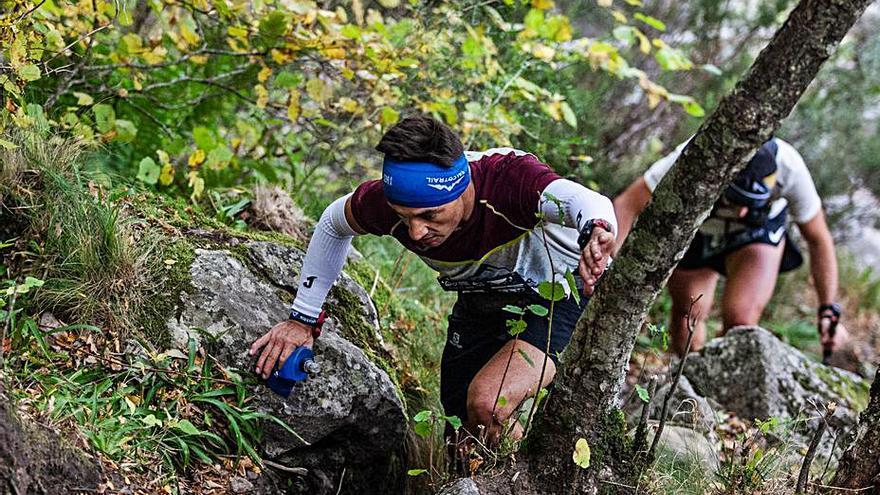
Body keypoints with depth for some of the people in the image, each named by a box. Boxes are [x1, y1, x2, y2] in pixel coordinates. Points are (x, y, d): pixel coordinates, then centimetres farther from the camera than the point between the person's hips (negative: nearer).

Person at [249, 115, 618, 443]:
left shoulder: (508, 178, -39)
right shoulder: (388, 201, -26)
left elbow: (584, 201, -58)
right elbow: (333, 223, -3)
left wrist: (595, 231, -82)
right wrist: (303, 318, -2)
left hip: (556, 293, -6)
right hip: (481, 302, 6)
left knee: (486, 405, -27)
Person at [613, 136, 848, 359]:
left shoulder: (790, 169, -38)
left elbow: (818, 240, -21)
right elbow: (626, 205, -37)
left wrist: (828, 310, -21)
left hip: (760, 229, 0)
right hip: (691, 226, 1)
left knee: (741, 321, -18)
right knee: (687, 313, 9)